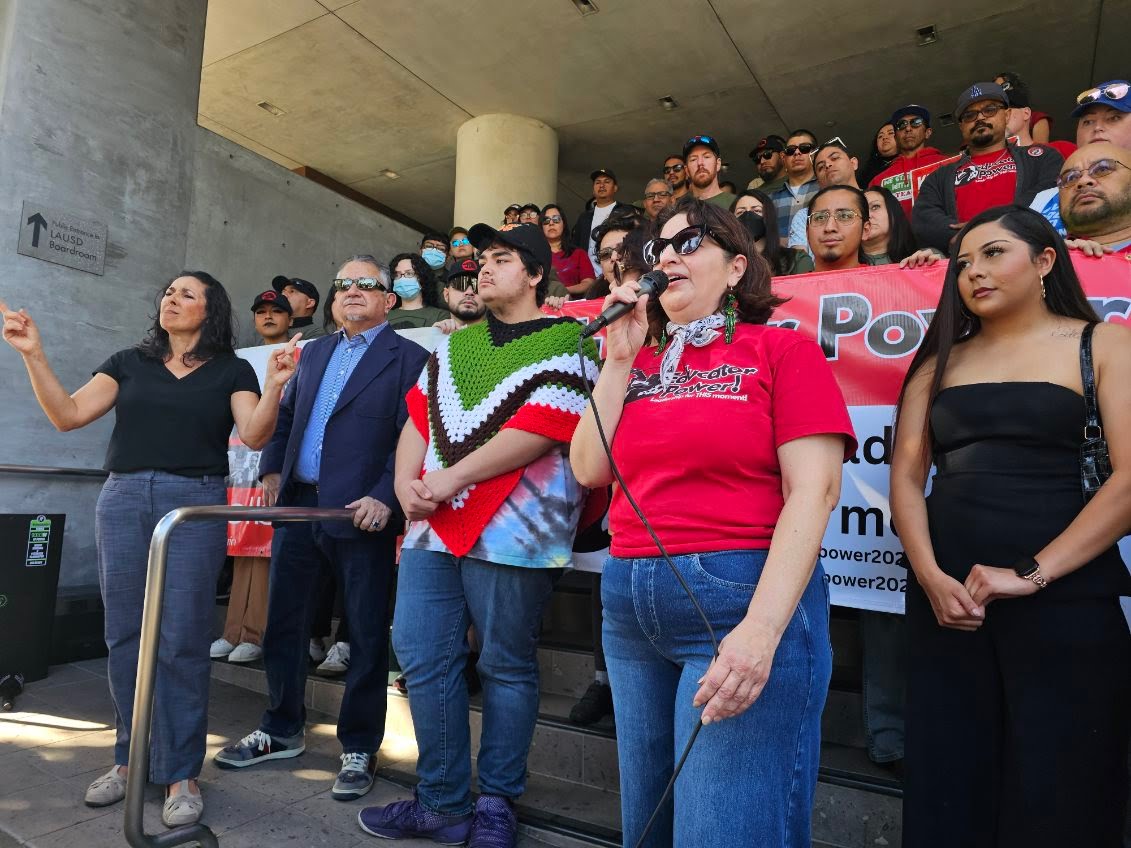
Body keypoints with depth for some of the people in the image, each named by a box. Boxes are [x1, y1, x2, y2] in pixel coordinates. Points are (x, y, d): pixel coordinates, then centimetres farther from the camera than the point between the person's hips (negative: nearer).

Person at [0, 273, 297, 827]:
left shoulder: (231, 371, 6)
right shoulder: (129, 362, 14)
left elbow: (253, 436, -7)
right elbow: (68, 415, 7)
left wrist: (273, 386, -23)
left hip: (194, 504, -3)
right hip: (122, 500, 4)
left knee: (181, 642, -3)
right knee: (125, 636, 8)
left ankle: (180, 772, 9)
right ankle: (132, 757, 25)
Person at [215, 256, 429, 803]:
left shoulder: (408, 359, -3)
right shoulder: (314, 352, 19)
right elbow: (286, 414, 21)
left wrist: (385, 498, -19)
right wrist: (273, 468, 6)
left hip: (360, 512, -6)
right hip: (298, 504, 7)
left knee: (366, 633, 3)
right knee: (283, 622, 15)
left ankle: (359, 748, 19)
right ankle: (282, 730, 34)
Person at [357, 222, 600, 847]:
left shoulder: (567, 343, -2)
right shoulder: (454, 345, 19)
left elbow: (541, 428, -15)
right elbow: (419, 418, 14)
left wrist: (452, 477, -15)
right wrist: (406, 483, -3)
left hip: (512, 530, -6)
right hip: (432, 526, 6)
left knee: (506, 668, 6)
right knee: (422, 659, 7)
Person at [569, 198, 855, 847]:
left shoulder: (781, 349, -2)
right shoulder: (643, 364, 13)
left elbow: (814, 490, -12)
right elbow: (590, 470, 6)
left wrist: (762, 628, -22)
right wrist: (621, 361, 3)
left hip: (743, 598, -6)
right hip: (629, 603, 6)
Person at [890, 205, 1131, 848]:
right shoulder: (941, 358, 11)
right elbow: (906, 475, 4)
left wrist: (1031, 574, -17)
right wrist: (929, 577, -10)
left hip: (1067, 597, -2)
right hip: (945, 593, 3)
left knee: (1056, 796, 7)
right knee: (948, 789, 10)